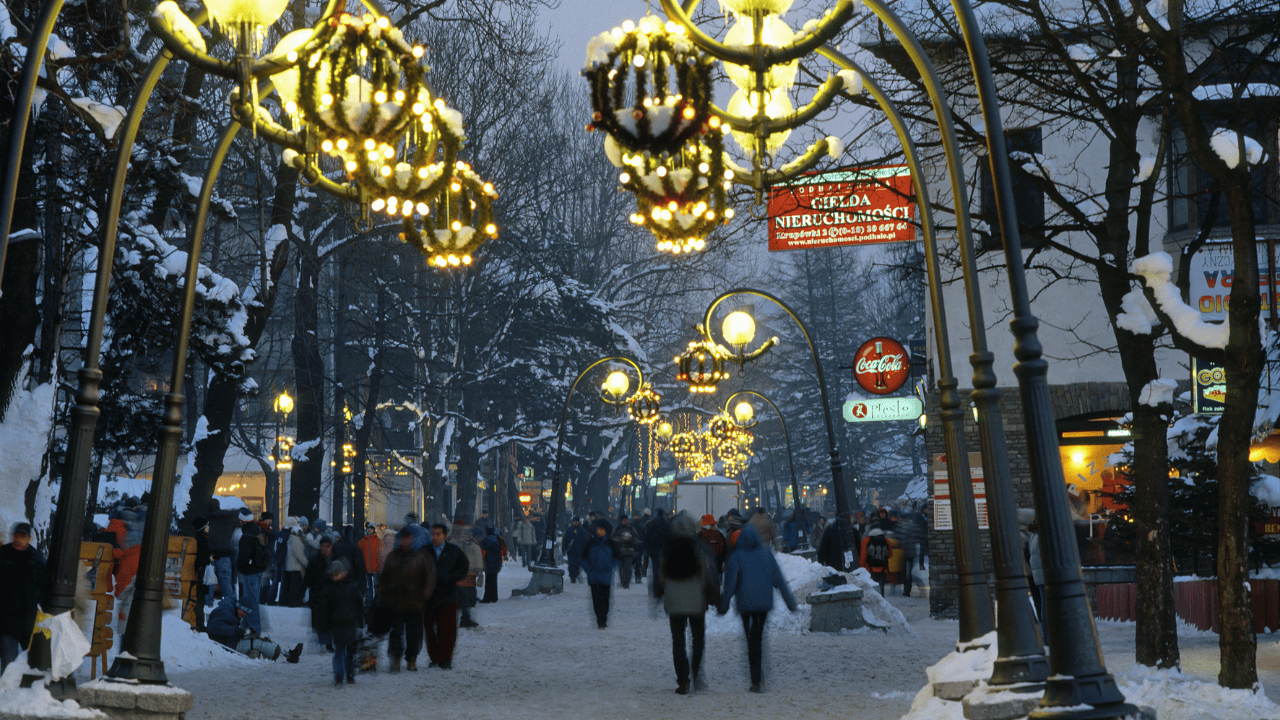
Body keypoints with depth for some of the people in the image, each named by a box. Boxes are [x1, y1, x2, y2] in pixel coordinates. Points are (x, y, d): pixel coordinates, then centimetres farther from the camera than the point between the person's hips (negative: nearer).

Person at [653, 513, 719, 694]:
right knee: (698, 637, 15)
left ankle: (683, 681, 1)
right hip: (697, 603, -1)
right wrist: (715, 599, 5)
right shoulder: (701, 548, -4)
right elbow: (711, 576, -5)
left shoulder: (666, 549, 1)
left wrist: (657, 595, 24)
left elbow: (659, 576, 9)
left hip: (673, 603, 1)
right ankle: (697, 672, 0)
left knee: (678, 640, 6)